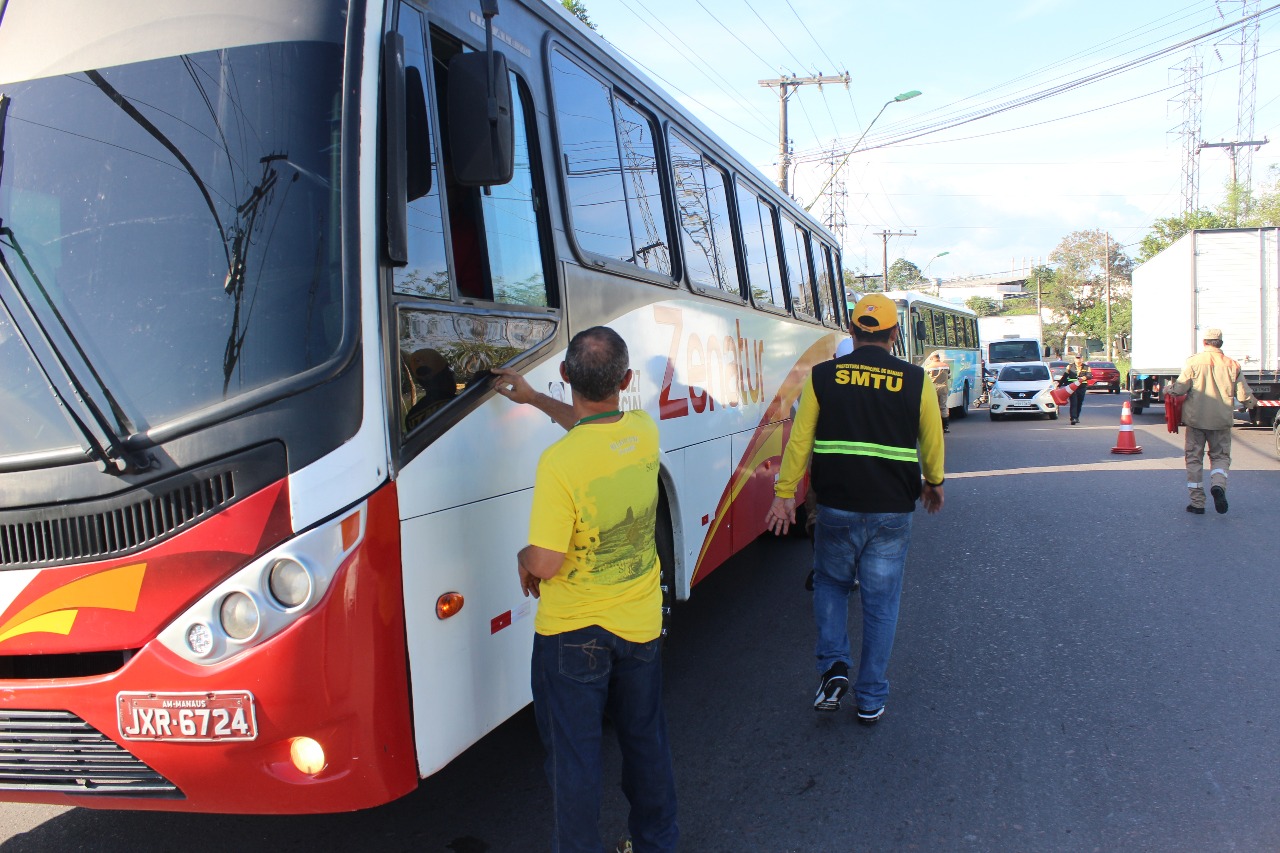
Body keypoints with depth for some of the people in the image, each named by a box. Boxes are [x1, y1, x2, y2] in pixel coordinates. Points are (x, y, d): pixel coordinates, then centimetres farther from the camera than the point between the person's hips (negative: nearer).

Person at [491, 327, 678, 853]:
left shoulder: (559, 461, -27)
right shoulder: (645, 432, -9)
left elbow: (545, 563, -24)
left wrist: (523, 557, -1)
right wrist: (532, 398, 24)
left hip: (572, 632, -6)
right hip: (641, 623, 6)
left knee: (573, 752, 12)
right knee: (645, 739, 23)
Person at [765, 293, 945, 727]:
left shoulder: (822, 376, -2)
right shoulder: (915, 381, -1)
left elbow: (800, 439, -2)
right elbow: (932, 441, 11)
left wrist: (784, 493, 6)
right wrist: (934, 482, 28)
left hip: (837, 508, 0)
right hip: (892, 512, 0)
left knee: (830, 584, 22)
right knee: (881, 602, 11)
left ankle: (833, 667, 6)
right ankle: (870, 700, 18)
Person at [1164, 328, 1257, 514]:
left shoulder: (1193, 362, -8)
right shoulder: (1232, 364, 0)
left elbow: (1180, 388, -12)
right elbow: (1244, 395, 2)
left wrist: (1168, 390, 10)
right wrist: (1252, 402, 24)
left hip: (1195, 419, -1)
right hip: (1221, 420, 2)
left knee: (1194, 458, 8)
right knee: (1221, 456, 15)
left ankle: (1197, 502, 7)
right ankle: (1218, 485, -15)